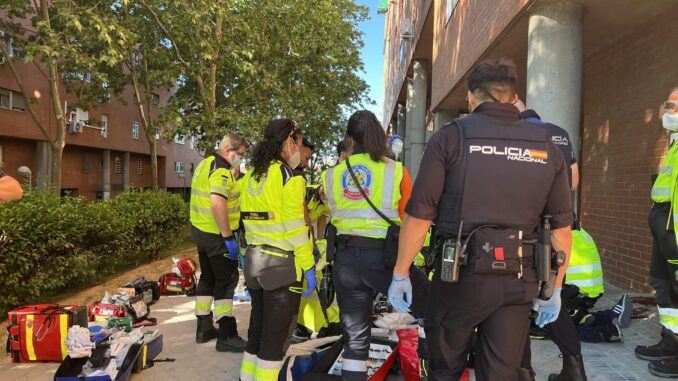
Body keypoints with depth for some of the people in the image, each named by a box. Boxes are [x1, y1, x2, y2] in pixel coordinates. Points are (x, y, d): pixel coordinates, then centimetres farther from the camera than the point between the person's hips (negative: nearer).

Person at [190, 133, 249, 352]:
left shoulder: (205, 164, 13)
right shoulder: (221, 170, -18)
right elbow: (217, 203, -30)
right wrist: (227, 236, -26)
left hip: (200, 230, 10)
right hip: (216, 234, -10)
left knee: (208, 278, 18)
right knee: (226, 281, -2)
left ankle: (204, 328, 28)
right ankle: (227, 336, 3)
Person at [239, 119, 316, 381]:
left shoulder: (251, 176, 10)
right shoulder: (289, 177, -13)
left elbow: (249, 220, 12)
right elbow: (296, 229, -17)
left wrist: (253, 252, 17)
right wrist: (308, 267, -12)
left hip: (254, 260, 8)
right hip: (283, 264, -8)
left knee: (257, 327, 19)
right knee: (276, 335, 3)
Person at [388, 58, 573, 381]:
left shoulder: (451, 137, -4)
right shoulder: (546, 147, 7)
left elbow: (419, 215, -8)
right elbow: (562, 227, 7)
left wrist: (400, 274, 2)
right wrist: (554, 289, 16)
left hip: (461, 274, -3)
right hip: (518, 280, 3)